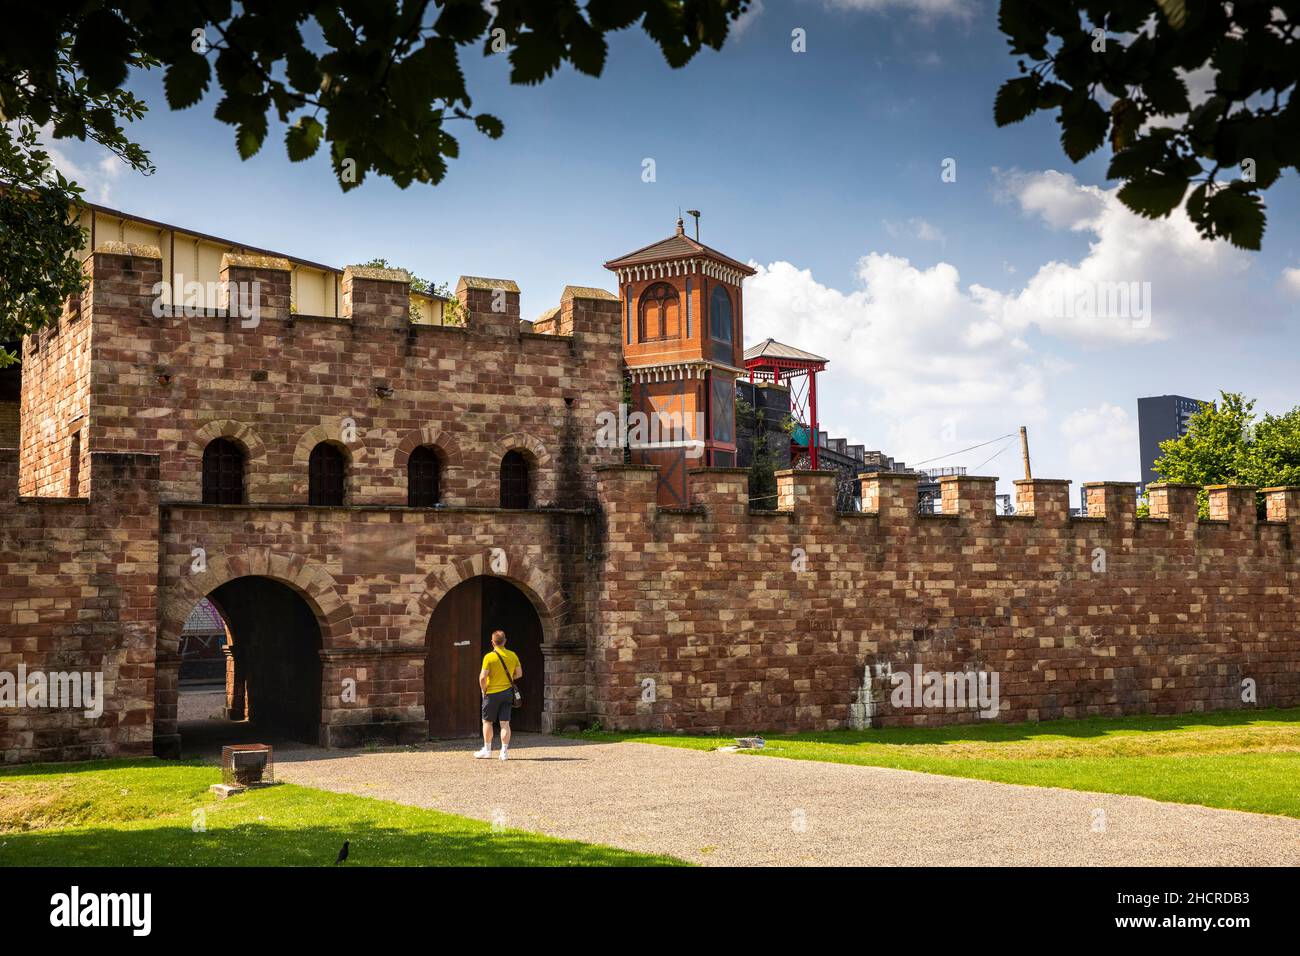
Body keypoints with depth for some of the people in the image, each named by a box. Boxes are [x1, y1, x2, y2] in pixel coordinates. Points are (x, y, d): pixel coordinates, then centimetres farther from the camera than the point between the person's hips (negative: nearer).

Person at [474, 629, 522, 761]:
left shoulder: (489, 657, -13)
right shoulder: (512, 655, 1)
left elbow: (483, 677, -17)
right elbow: (519, 673, 9)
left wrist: (483, 690, -2)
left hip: (492, 694, -4)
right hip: (507, 693, 4)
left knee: (487, 721, 11)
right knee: (505, 723, 4)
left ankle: (487, 750, 16)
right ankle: (504, 751, 2)